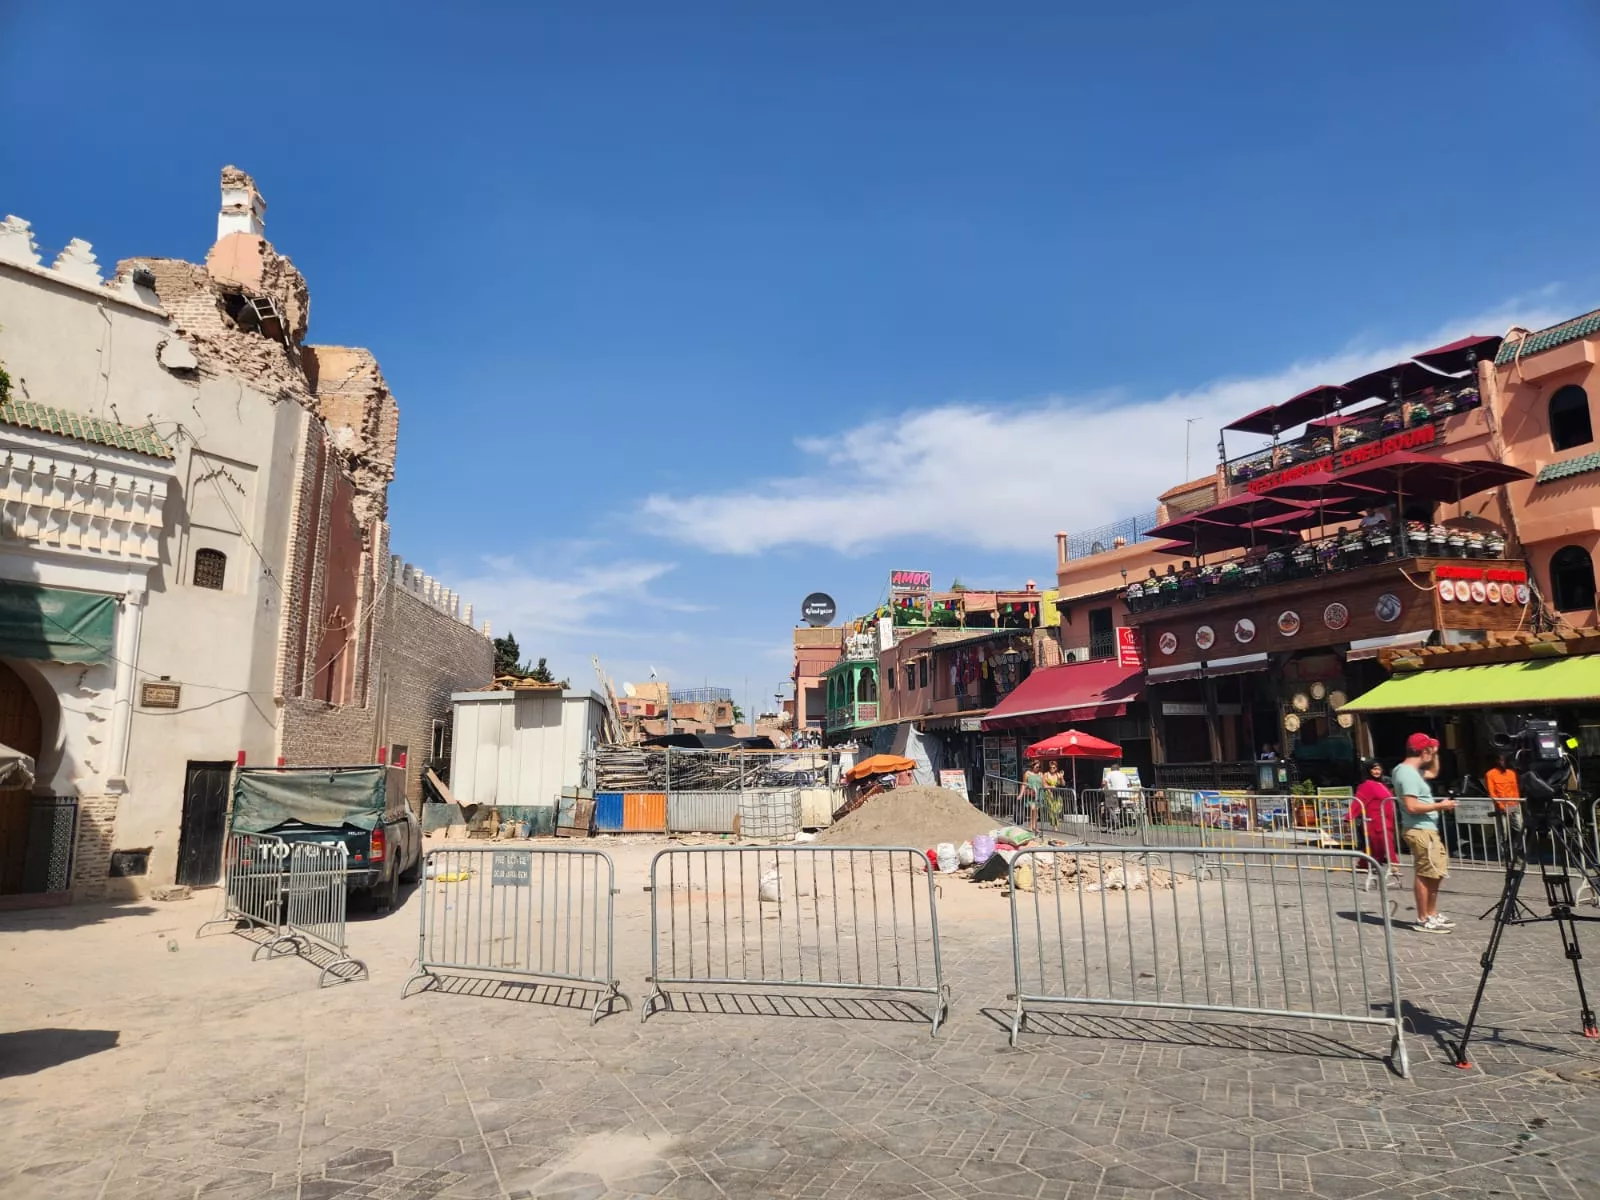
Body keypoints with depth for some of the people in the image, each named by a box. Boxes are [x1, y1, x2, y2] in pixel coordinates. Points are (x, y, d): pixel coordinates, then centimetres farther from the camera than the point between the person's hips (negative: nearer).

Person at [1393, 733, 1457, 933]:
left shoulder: (1411, 770, 14)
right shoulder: (1408, 774, -18)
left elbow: (1433, 772, 35)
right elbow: (1412, 806, -25)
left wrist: (1435, 754, 21)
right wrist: (1439, 806, -15)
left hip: (1427, 829, 11)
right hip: (1420, 831, -11)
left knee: (1434, 872, 17)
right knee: (1426, 874, -6)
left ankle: (1432, 914, 26)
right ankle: (1423, 920, 0)